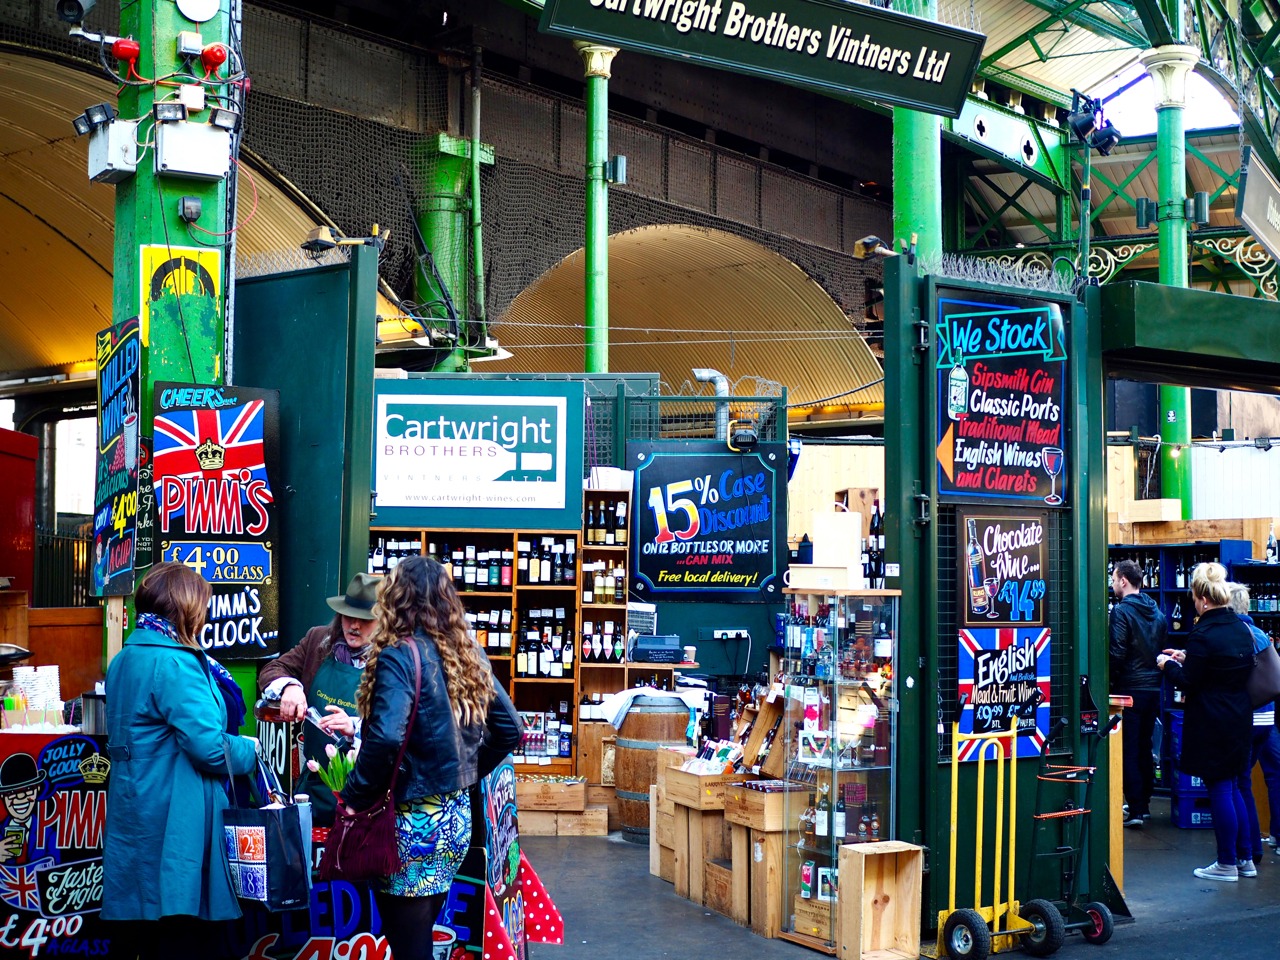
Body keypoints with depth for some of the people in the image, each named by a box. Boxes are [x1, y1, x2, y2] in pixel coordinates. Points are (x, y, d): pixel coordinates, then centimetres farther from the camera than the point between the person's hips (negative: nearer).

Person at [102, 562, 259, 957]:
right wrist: (251, 751, -1)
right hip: (173, 818, -9)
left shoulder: (125, 659, 12)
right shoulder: (174, 663, -17)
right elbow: (210, 748, -22)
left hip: (133, 812, 9)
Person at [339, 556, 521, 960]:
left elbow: (386, 739, -28)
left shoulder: (399, 656, -15)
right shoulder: (469, 655, 6)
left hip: (411, 821, -7)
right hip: (456, 815, 7)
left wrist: (354, 798, -15)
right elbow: (509, 729, 11)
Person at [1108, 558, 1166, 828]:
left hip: (1130, 690, -7)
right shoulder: (1157, 612, 10)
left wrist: (1111, 681, -5)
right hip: (1154, 689, 7)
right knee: (1145, 748, 16)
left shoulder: (1121, 611, -13)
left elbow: (1116, 654, -18)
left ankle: (1136, 810, -6)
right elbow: (1164, 649, 15)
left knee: (1128, 751, -3)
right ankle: (1144, 804, 22)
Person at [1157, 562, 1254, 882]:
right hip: (1239, 719, 8)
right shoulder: (1241, 628, 6)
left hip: (1211, 723, -8)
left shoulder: (1203, 634, -19)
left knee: (1219, 790, 0)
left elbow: (1189, 681, -14)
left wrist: (1169, 665, 4)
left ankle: (1227, 864, 8)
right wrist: (1187, 658, 18)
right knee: (1232, 787, 17)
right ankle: (1245, 859, 21)